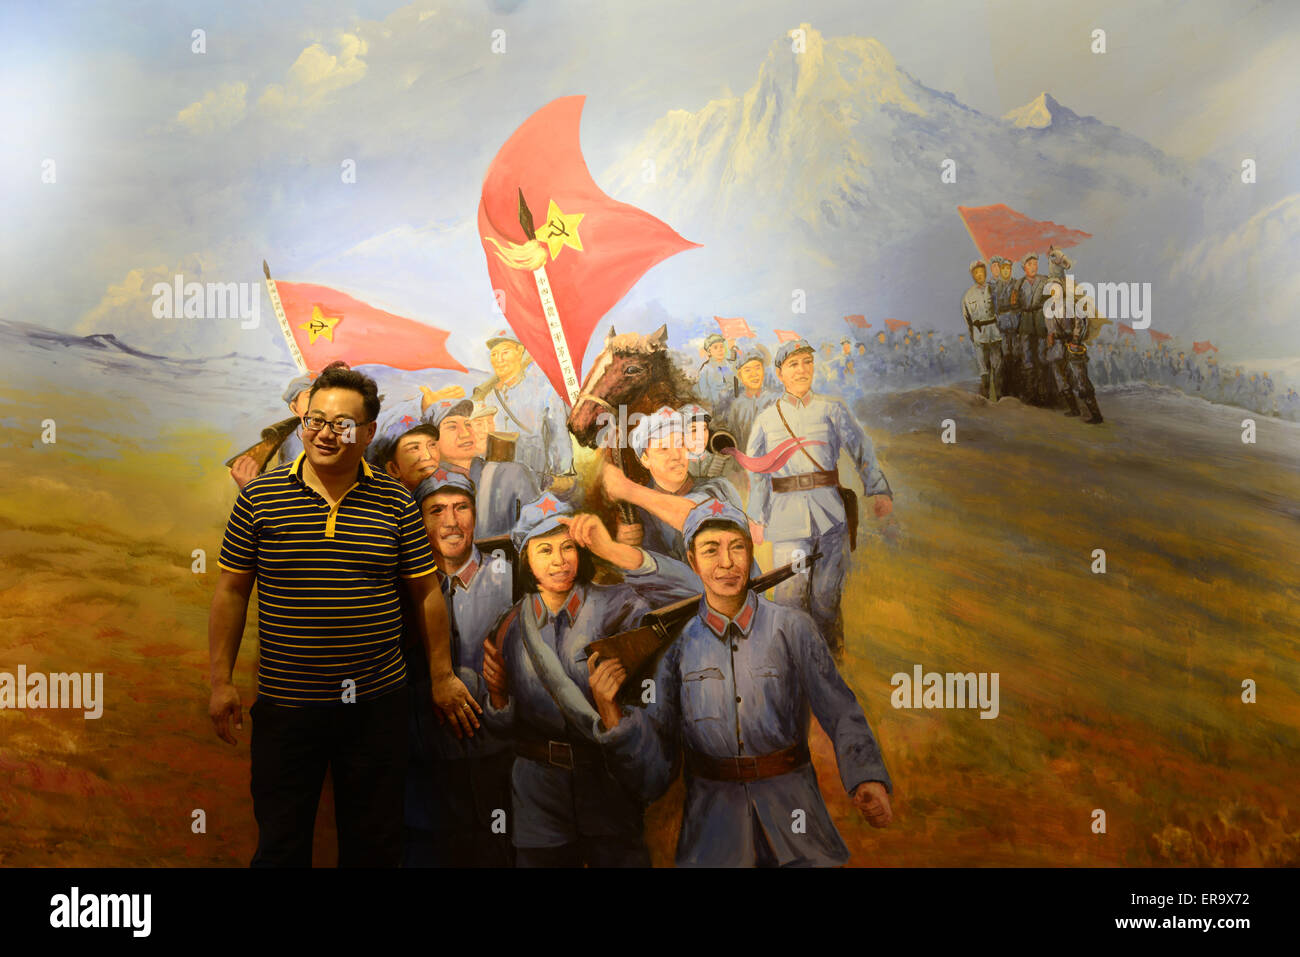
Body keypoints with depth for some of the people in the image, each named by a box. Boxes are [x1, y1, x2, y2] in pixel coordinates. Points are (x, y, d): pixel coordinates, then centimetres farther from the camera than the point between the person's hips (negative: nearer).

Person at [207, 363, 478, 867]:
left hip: (377, 702, 1)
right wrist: (221, 680, 1)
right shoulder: (259, 496, -2)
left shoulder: (396, 503, -1)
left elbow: (426, 592, 4)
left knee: (375, 843, 14)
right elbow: (232, 590, 3)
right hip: (284, 703, 0)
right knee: (280, 844, 13)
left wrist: (442, 675, 6)